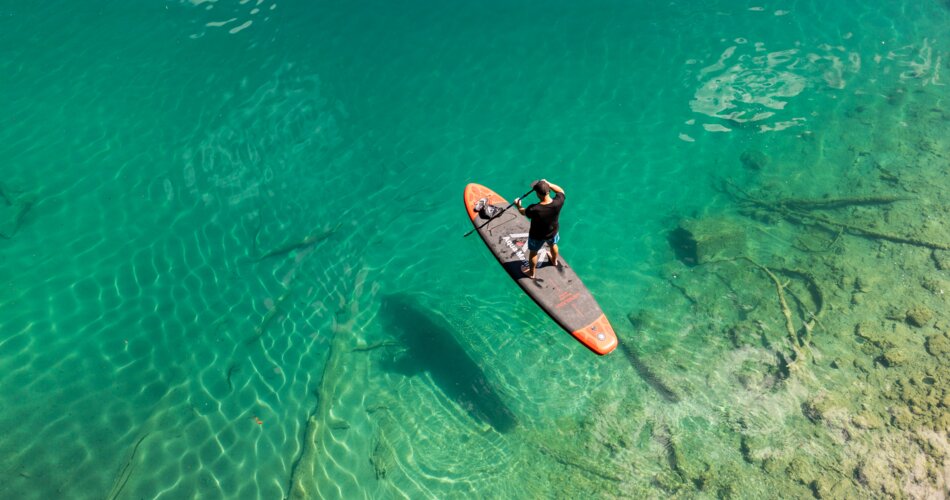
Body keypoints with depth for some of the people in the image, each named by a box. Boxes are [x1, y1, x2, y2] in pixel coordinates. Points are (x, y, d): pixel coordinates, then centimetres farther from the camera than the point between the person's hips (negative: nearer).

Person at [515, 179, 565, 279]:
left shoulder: (534, 209, -40)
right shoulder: (558, 202, -34)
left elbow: (523, 212, -14)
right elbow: (561, 191, -8)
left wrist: (518, 205, 6)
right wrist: (548, 183, -8)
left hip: (537, 236, -3)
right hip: (553, 232, 4)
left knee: (533, 253, 26)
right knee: (553, 245, 36)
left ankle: (531, 272, 49)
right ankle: (555, 261, 67)